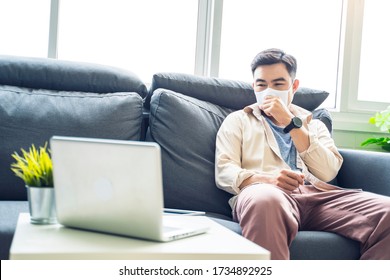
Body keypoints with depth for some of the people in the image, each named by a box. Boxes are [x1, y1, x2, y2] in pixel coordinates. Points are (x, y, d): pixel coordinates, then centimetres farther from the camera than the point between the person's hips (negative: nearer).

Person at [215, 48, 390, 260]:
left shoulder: (314, 124, 28)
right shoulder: (237, 120, 21)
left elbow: (328, 172, 9)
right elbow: (224, 172, 5)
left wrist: (291, 123, 3)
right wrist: (267, 179, -15)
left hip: (318, 195, 3)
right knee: (265, 200, -42)